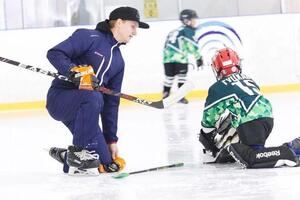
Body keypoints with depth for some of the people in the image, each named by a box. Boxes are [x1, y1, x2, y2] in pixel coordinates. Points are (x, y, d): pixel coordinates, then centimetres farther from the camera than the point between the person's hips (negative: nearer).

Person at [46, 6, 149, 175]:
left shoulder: (118, 61, 15)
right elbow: (54, 53, -16)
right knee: (93, 97, -39)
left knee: (107, 165, -4)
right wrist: (75, 71, -32)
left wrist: (111, 139, 11)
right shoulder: (89, 37, -8)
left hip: (84, 108, 7)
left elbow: (111, 102, 15)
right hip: (60, 98, -7)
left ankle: (65, 155, 22)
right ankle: (80, 153, -23)